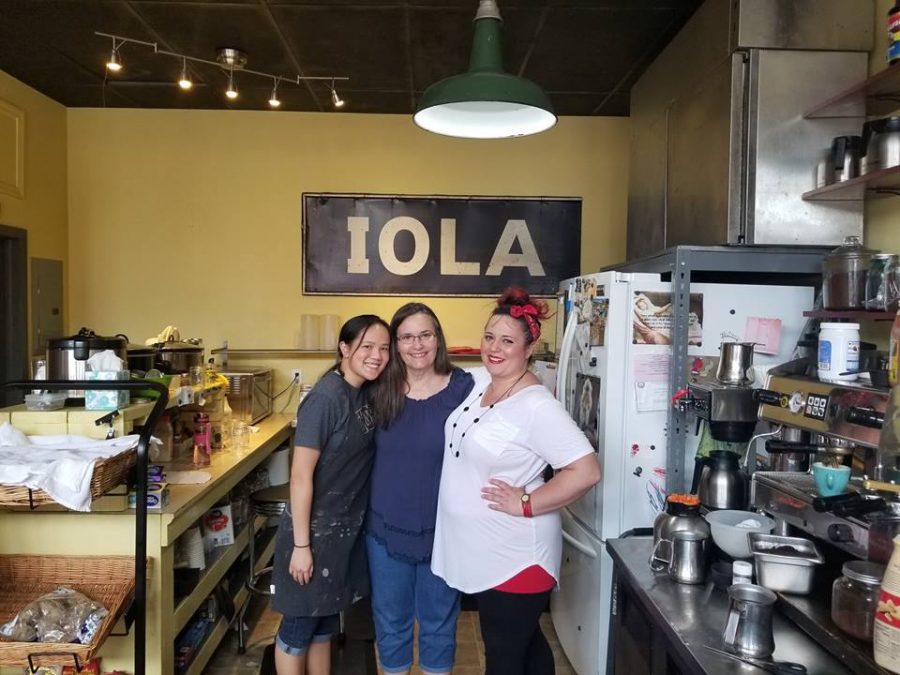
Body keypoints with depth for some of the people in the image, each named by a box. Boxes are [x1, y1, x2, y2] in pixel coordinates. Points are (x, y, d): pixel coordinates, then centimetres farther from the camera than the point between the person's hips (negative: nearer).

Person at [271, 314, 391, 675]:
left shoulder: (366, 394, 1)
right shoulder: (325, 399, -22)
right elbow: (300, 476, -21)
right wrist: (301, 545, -18)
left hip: (347, 528, 7)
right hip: (315, 531, -7)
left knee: (325, 620, 21)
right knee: (299, 623, 11)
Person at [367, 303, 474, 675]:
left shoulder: (463, 387, -11)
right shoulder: (381, 390, -5)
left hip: (443, 529, -2)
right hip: (387, 528, 2)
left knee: (439, 620, 18)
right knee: (390, 620, 19)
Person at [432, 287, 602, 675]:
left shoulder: (536, 406, -24)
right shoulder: (479, 380, 0)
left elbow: (586, 471, -27)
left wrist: (526, 504, -22)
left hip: (515, 558, -8)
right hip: (478, 551, 8)